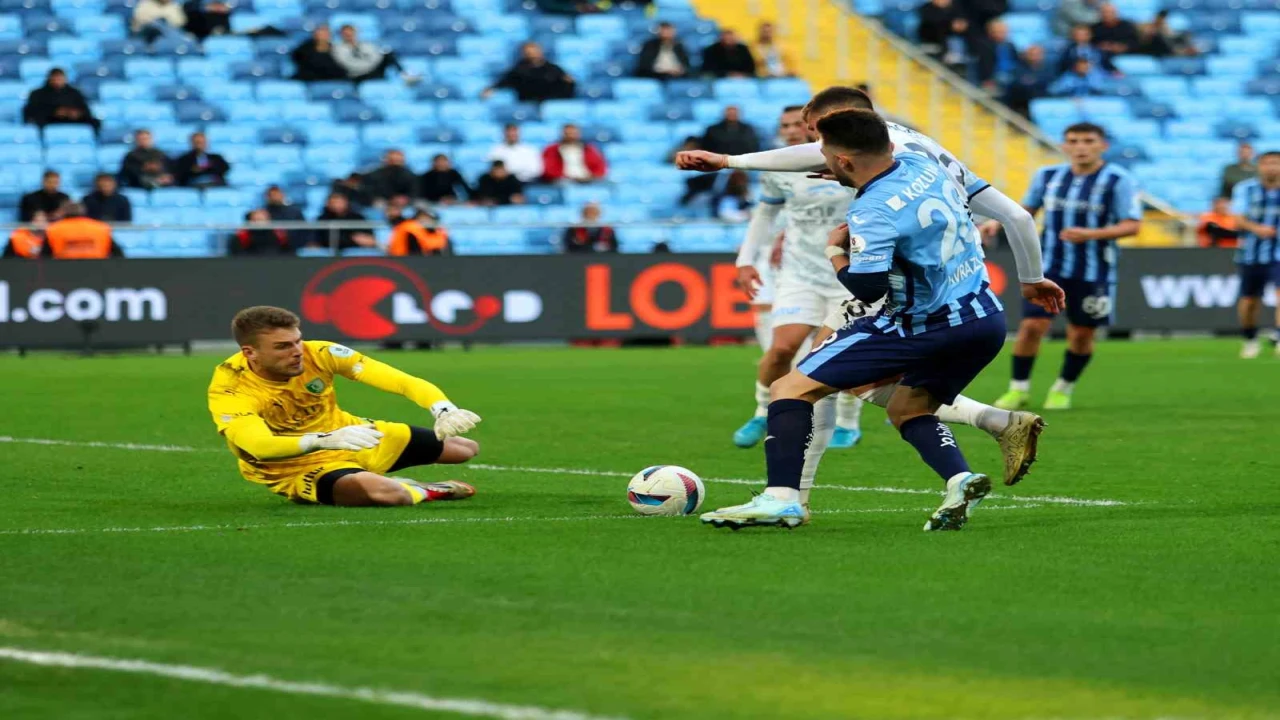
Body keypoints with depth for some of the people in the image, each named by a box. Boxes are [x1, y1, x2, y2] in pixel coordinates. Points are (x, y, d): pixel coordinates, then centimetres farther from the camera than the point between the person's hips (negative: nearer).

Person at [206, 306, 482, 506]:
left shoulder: (319, 354, -20)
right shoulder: (229, 392, -29)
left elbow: (401, 382, -24)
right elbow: (259, 447, -48)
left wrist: (445, 410, -43)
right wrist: (324, 440, -62)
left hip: (349, 437, 6)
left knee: (465, 448, 13)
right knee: (383, 492, -40)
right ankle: (426, 491, -5)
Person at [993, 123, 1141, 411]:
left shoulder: (1119, 180, -10)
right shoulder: (1047, 175, 3)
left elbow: (1132, 225, -14)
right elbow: (1027, 209, 18)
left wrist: (1091, 234, -27)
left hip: (1093, 272, -2)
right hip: (1049, 267, 2)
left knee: (1082, 334, 5)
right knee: (1032, 326, -8)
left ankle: (1063, 389, 26)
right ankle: (1019, 389, 7)